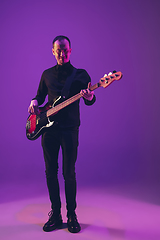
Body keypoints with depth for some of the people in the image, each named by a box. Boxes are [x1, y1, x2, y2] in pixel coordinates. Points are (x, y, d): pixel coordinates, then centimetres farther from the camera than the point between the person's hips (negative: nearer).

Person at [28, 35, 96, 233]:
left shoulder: (80, 74, 3)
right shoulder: (47, 74, 13)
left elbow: (90, 101, -2)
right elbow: (40, 95, 22)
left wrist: (89, 96, -26)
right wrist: (34, 103, -1)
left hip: (69, 129, -3)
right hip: (48, 128, 4)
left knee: (69, 173, -1)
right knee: (50, 172, 7)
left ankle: (71, 215, 14)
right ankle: (55, 214, 20)